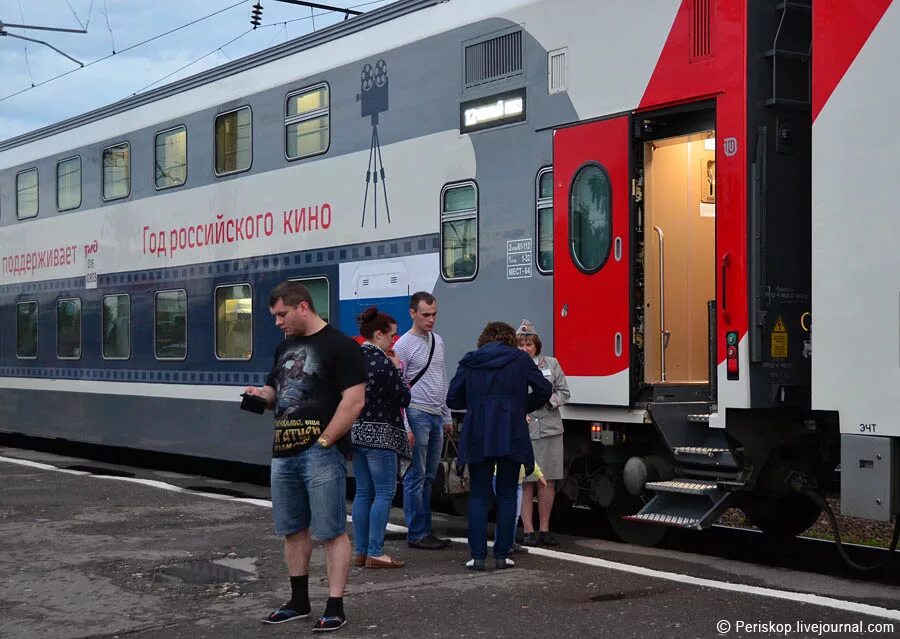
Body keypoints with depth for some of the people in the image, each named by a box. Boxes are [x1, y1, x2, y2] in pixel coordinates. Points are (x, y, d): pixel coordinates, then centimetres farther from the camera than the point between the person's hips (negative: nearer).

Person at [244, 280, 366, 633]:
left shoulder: (340, 346, -9)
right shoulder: (285, 347, 16)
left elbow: (353, 401, -16)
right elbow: (276, 390, 26)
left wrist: (323, 441, -17)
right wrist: (263, 394, 2)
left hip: (320, 454, -8)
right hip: (284, 453, 8)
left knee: (331, 532, -3)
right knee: (293, 530, 15)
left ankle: (335, 607, 1)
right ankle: (299, 602, 26)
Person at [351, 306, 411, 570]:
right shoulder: (383, 363, -16)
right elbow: (403, 399, -12)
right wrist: (399, 373, 2)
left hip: (356, 432, 8)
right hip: (380, 434, -8)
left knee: (363, 492, 12)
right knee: (384, 493, -2)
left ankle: (361, 551, 14)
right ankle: (375, 553, -3)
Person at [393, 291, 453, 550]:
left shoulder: (438, 341, 14)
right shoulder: (403, 346, -9)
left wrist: (446, 416, 19)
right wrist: (404, 427, -17)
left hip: (436, 417, 8)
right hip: (417, 415, -8)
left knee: (428, 478, 11)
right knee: (416, 478, -4)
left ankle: (426, 531, 17)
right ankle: (416, 535, 0)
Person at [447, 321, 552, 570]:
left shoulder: (469, 362, 7)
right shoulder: (520, 359, 4)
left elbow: (453, 399, 6)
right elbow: (544, 390, 2)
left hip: (477, 437, 1)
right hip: (511, 436, -1)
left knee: (478, 496, 6)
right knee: (507, 495, 8)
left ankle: (477, 556, 1)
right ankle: (502, 555, 7)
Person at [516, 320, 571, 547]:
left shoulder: (551, 364, 10)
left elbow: (563, 392, 12)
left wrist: (549, 399, -7)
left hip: (550, 429, 3)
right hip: (521, 432, -3)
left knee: (547, 482, 5)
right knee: (525, 482, -2)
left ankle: (544, 530, 15)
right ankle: (528, 531, 6)